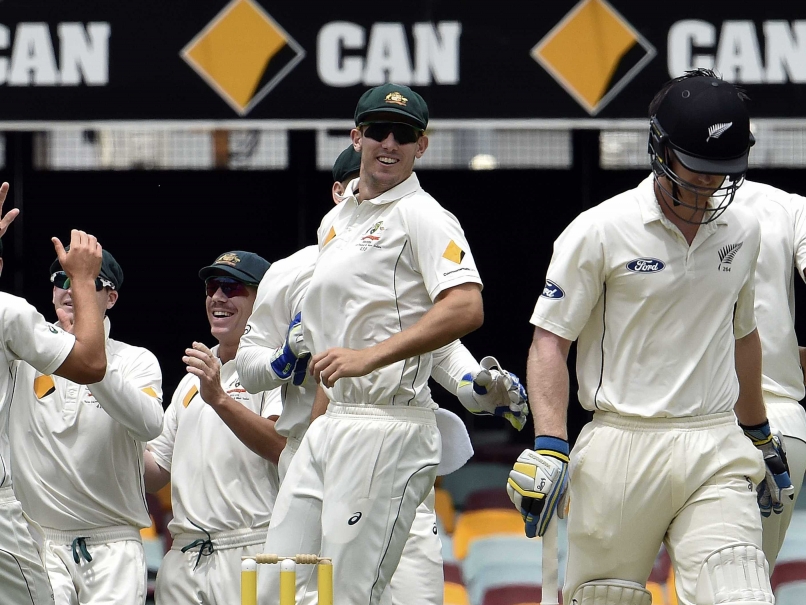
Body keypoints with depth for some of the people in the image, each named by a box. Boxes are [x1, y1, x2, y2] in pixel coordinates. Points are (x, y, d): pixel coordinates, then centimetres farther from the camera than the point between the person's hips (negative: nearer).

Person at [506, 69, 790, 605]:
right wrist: (549, 447, -16)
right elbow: (550, 340, -4)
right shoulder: (600, 231, -4)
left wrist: (760, 436, 32)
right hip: (623, 453, -3)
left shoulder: (742, 230, 12)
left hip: (717, 455, 3)